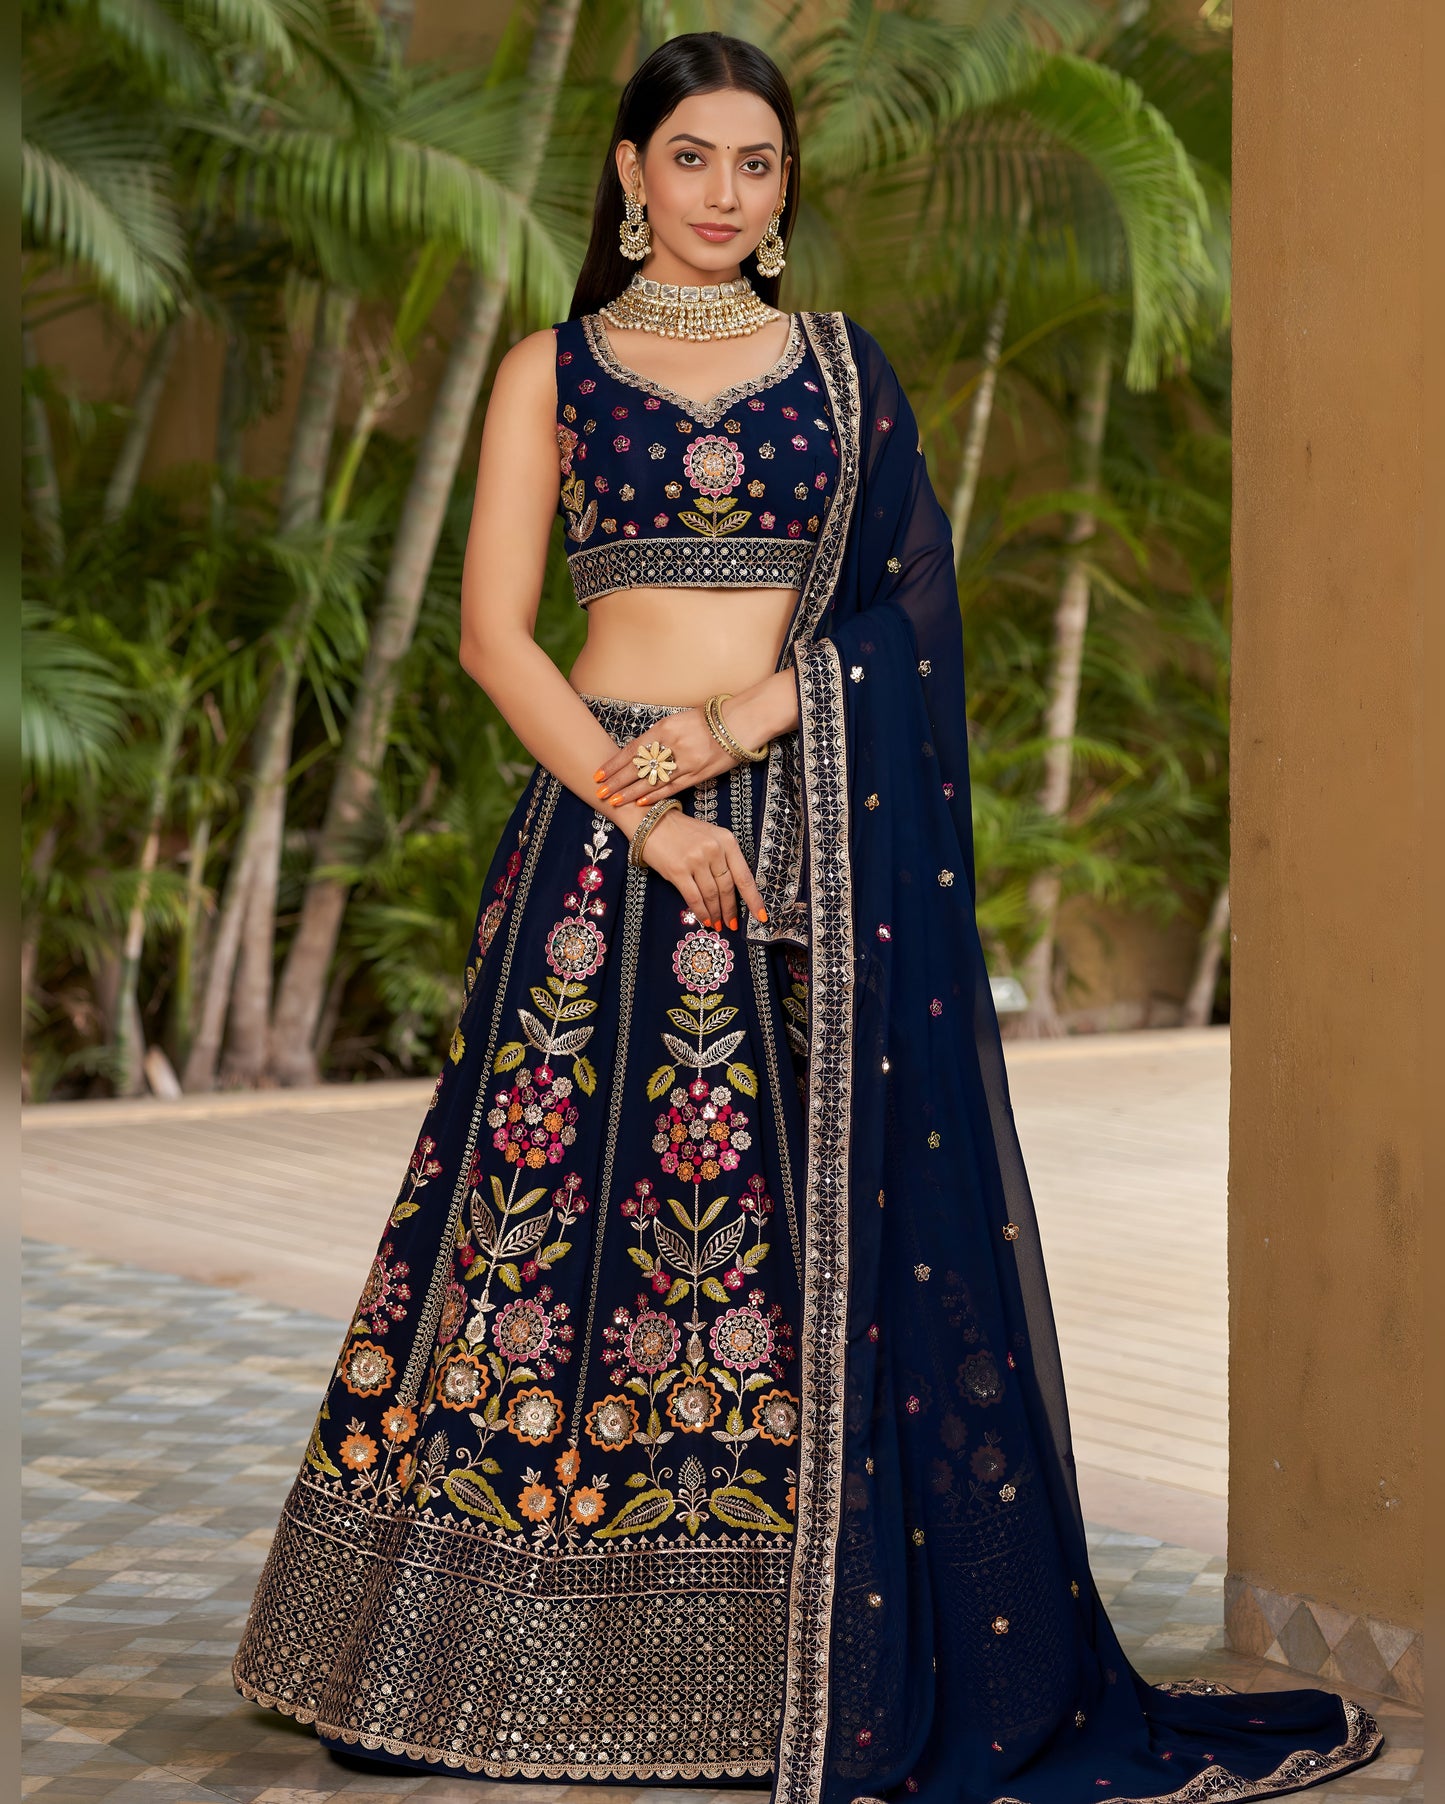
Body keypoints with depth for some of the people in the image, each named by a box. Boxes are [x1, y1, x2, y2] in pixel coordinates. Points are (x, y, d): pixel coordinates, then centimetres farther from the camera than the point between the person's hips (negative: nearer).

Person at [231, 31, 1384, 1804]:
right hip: (607, 811, -1)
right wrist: (639, 807, -11)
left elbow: (898, 602, 3)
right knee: (561, 1186, -4)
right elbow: (495, 628, 0)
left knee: (837, 1213, -2)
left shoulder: (846, 364, 13)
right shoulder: (552, 370, 8)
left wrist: (736, 726, -12)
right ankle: (537, 1651, 8)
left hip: (824, 831, 1)